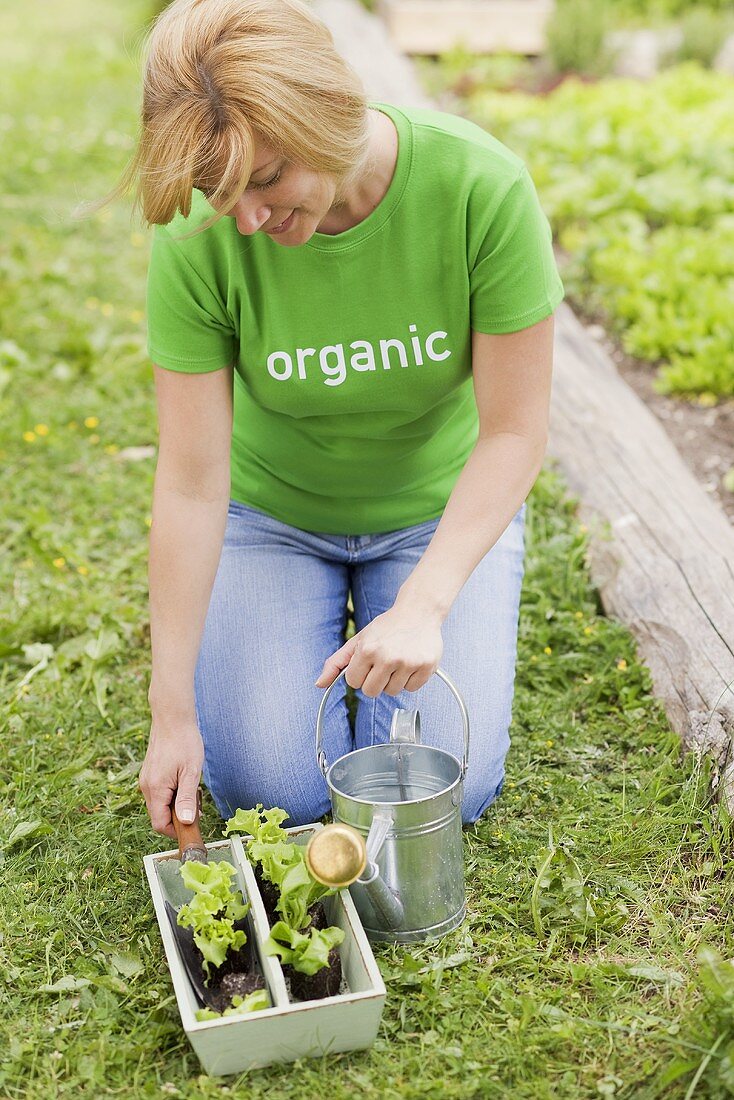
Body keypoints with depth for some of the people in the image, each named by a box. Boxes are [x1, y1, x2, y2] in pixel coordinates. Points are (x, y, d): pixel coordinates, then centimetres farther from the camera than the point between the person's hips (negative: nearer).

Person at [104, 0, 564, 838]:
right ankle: (328, 622, 22)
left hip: (441, 507, 0)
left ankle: (380, 616, 20)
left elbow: (513, 432, -21)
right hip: (273, 510, 1)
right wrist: (173, 710, -19)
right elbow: (191, 482, -21)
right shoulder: (197, 237, -25)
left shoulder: (481, 185, -28)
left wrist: (423, 604, -32)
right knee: (269, 789, -7)